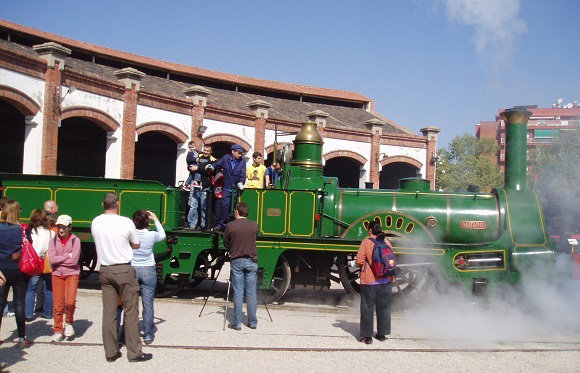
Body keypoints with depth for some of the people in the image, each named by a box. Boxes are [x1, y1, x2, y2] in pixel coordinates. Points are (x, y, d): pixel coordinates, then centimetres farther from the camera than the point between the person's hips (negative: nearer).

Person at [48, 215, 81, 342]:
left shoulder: (75, 240, -3)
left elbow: (74, 260, -12)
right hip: (57, 274, 2)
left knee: (70, 301, -16)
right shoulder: (53, 241, 4)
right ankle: (58, 330, 16)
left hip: (72, 274, -2)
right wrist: (67, 255, -11)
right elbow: (52, 259, -8)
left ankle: (69, 323, 11)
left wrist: (59, 259, -7)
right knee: (58, 304, 1)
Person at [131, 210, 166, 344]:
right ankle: (148, 335, 9)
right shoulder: (151, 235, -9)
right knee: (148, 303, 4)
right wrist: (155, 219, 21)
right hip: (148, 271, -1)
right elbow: (162, 235, 14)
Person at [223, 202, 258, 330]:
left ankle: (237, 323, 5)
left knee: (238, 292, 3)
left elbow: (225, 242, 5)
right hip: (251, 261, 1)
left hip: (236, 261, -1)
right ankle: (252, 322, 13)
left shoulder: (231, 226, -6)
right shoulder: (254, 225, -1)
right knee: (251, 293, 7)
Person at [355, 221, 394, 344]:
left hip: (369, 280, -4)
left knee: (367, 308, 4)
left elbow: (359, 261, -10)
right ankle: (382, 334, 22)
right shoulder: (386, 241, 4)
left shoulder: (366, 242, -8)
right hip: (386, 280, 4)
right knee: (383, 307, 14)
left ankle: (367, 336, 4)